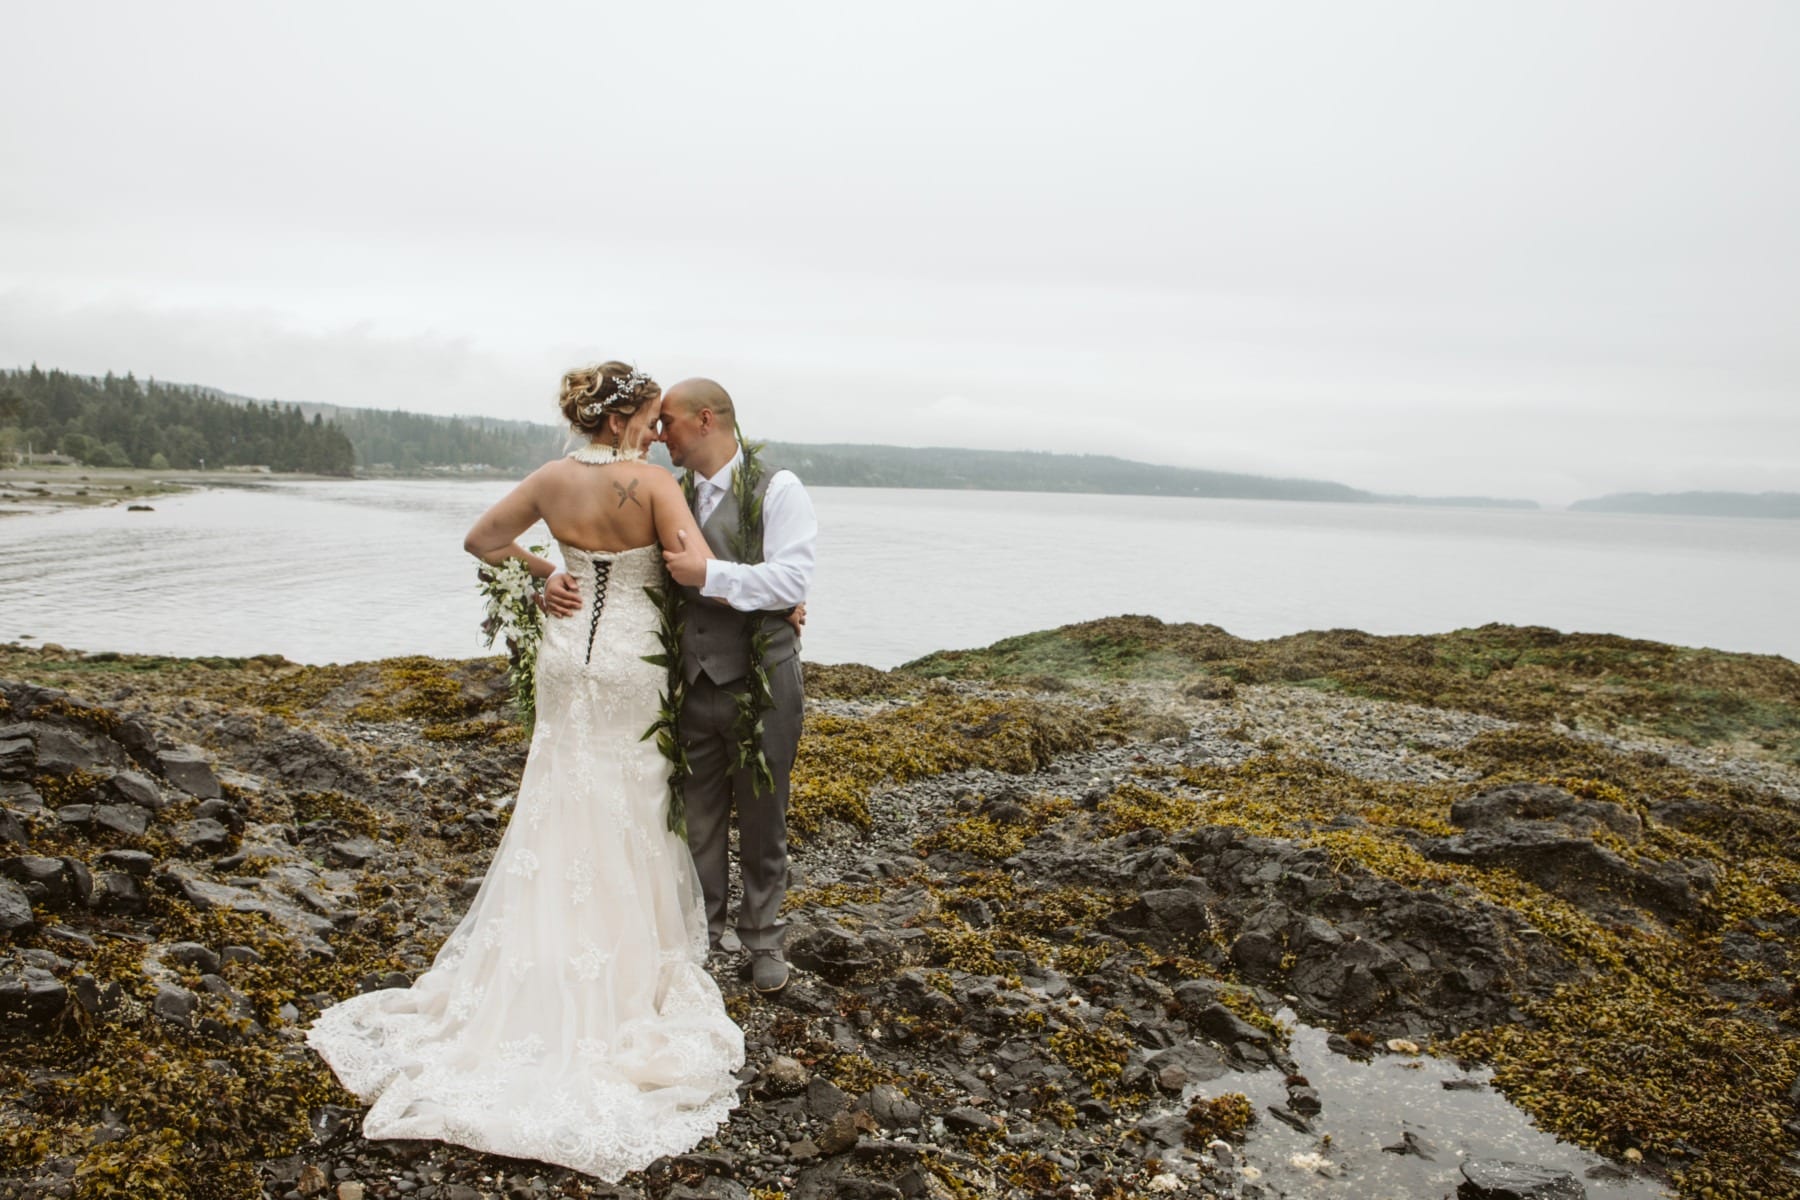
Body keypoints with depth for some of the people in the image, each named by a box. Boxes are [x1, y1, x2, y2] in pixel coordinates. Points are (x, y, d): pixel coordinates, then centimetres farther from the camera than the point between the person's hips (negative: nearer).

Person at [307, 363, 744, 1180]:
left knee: (564, 815, 16)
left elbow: (480, 540, 10)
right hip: (632, 660, -5)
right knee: (627, 823, 8)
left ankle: (544, 985, 23)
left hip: (568, 652, 5)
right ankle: (626, 974, 18)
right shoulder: (652, 483, -17)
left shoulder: (552, 480, -1)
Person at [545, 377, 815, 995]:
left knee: (761, 823, 12)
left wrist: (710, 573, -26)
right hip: (692, 685, 4)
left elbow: (793, 580, -19)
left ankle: (761, 938, 31)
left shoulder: (776, 489, -8)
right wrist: (561, 581, -10)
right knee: (697, 823, 14)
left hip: (761, 685, -4)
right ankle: (704, 935, 32)